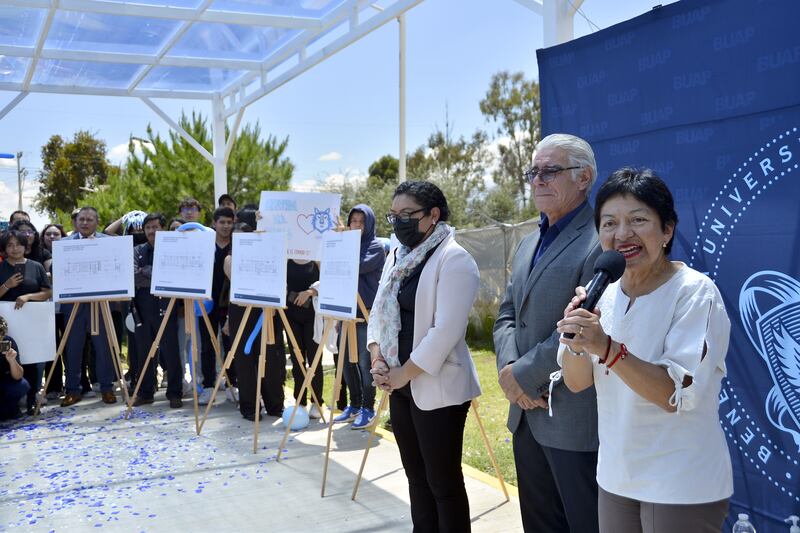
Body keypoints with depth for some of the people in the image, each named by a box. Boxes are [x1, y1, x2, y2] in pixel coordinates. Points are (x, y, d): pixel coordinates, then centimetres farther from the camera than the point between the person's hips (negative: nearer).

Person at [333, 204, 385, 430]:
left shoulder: (376, 247, -5)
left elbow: (358, 266, -21)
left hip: (366, 312, -6)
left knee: (365, 362, -4)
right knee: (347, 360, 9)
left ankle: (368, 409, 7)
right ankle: (354, 405, 21)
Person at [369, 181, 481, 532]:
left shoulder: (454, 259, -14)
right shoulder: (395, 257, 11)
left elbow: (446, 330, -21)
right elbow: (378, 312, 15)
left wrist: (404, 373, -17)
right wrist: (377, 359, -1)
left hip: (438, 388, -8)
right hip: (400, 385, 8)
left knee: (443, 480, 2)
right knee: (416, 475, 17)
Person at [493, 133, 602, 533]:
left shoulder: (602, 241, -15)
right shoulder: (528, 244, 15)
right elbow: (507, 314, 13)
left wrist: (524, 375, -16)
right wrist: (507, 368, -6)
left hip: (576, 422, -9)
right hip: (527, 414, 9)